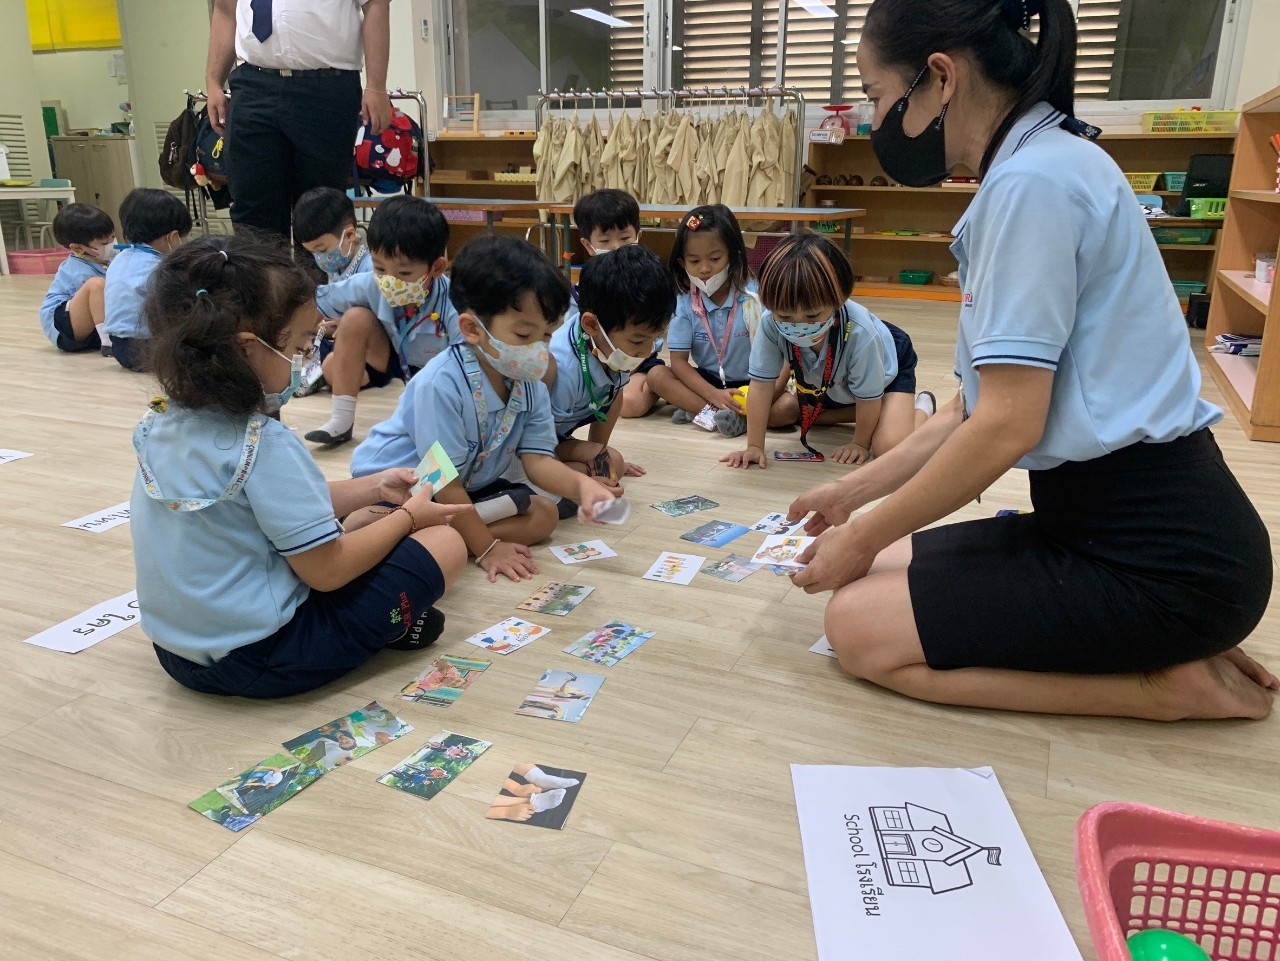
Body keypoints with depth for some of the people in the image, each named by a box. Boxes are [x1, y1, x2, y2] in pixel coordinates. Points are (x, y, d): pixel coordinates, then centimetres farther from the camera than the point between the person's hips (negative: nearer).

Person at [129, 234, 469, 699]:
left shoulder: (160, 425, 0)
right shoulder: (265, 446, -26)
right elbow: (326, 572, -20)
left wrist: (372, 489, 11)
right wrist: (408, 515, -6)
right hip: (260, 661, -9)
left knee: (366, 525, 26)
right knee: (445, 543, -2)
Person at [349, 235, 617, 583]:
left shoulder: (530, 385, -9)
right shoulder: (441, 384, -30)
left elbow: (537, 459, -13)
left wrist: (579, 484, -36)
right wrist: (487, 549, -21)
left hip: (471, 485, 8)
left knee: (544, 515, -8)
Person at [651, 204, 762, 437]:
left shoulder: (751, 301, -12)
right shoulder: (685, 304, -7)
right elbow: (679, 361, -10)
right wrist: (714, 395, -24)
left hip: (748, 385, -2)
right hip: (707, 383, 2)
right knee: (657, 375, -21)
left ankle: (697, 411, -29)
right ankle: (720, 412, -31)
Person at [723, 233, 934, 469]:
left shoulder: (860, 332, -44)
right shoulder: (770, 323, -37)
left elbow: (868, 396, -28)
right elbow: (761, 385, -27)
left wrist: (860, 443, -15)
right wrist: (754, 446, -27)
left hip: (887, 364, -4)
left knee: (891, 448, -25)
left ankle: (922, 407, 11)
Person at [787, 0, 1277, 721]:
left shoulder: (1034, 180, -18)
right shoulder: (1043, 168, 13)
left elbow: (1007, 426, -22)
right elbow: (978, 404, 13)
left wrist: (863, 538, -9)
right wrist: (855, 493, 17)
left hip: (1162, 553, -10)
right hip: (1105, 517, 10)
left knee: (860, 626, -9)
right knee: (885, 573, 12)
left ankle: (1172, 683, -2)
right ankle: (1160, 648, 11)